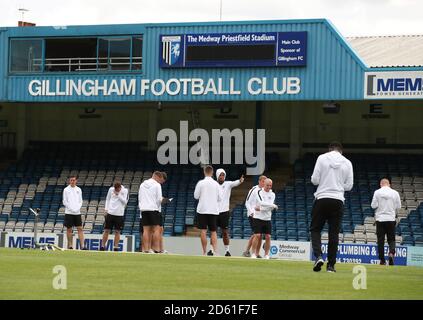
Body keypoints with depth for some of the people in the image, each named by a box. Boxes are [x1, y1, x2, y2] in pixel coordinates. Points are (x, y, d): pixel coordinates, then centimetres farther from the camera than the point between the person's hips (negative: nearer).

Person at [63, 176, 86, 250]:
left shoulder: (79, 190, 10)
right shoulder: (66, 190, 1)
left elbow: (80, 201, 11)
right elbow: (65, 202, -1)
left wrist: (78, 208, -5)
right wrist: (71, 209, -11)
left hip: (77, 212, 2)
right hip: (69, 212, -2)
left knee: (80, 228, -4)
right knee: (69, 229, 1)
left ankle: (82, 245, -8)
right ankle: (70, 245, 6)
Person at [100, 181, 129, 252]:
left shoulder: (125, 191, -2)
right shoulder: (111, 189, 4)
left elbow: (125, 201, -7)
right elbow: (107, 199, 14)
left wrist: (118, 195, -13)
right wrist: (106, 209, 5)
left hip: (119, 214, -1)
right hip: (110, 213, 1)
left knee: (117, 231, 0)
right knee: (106, 230, 2)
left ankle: (116, 247, 5)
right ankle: (102, 246, 10)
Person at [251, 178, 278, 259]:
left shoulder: (272, 194, 8)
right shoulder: (258, 192, -4)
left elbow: (270, 208, -4)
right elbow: (262, 202, -20)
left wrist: (260, 209, -15)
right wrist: (273, 205, -19)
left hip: (267, 219, 4)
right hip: (258, 218, -4)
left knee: (268, 237, 0)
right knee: (257, 235, -10)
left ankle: (266, 255, 7)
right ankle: (254, 254, -4)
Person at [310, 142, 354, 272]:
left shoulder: (322, 158, 0)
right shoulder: (347, 163, 6)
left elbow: (314, 180, -4)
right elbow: (349, 186, 7)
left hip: (322, 198, -2)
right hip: (338, 200, 2)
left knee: (315, 229, 8)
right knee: (334, 232, 6)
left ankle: (318, 256, -14)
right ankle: (331, 264, 4)